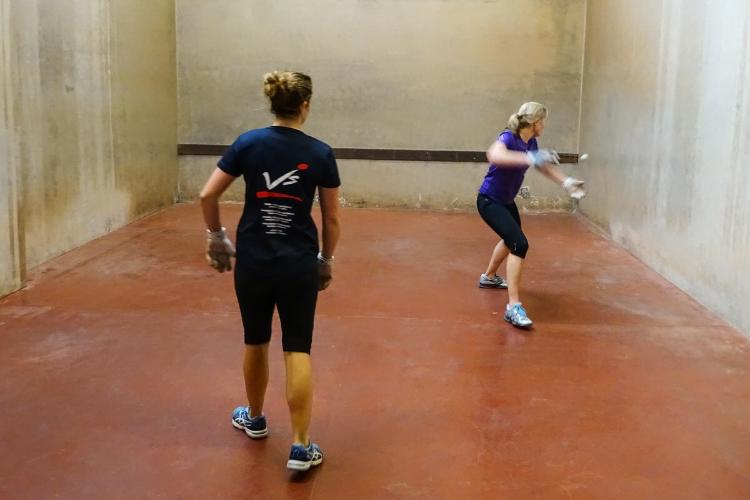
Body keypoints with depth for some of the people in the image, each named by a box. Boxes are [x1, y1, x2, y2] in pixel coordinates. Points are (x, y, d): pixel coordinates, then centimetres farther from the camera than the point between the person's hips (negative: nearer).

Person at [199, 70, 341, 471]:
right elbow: (332, 219, 0)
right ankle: (300, 447, 4)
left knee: (255, 342, 20)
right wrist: (326, 260, 14)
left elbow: (207, 195, -5)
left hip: (252, 262, 1)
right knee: (298, 351, 4)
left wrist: (216, 237, 10)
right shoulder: (320, 153, -4)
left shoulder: (247, 143, -3)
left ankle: (254, 419, 40)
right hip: (299, 265, -1)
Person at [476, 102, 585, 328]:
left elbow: (544, 166, 17)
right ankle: (513, 307, -22)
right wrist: (529, 158, -57)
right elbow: (494, 155, -50)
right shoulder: (508, 138, -26)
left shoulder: (531, 142, -1)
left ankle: (489, 277, 56)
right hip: (489, 201, -10)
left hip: (506, 201, 10)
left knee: (512, 239, 31)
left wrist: (567, 182, 9)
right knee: (520, 244, -23)